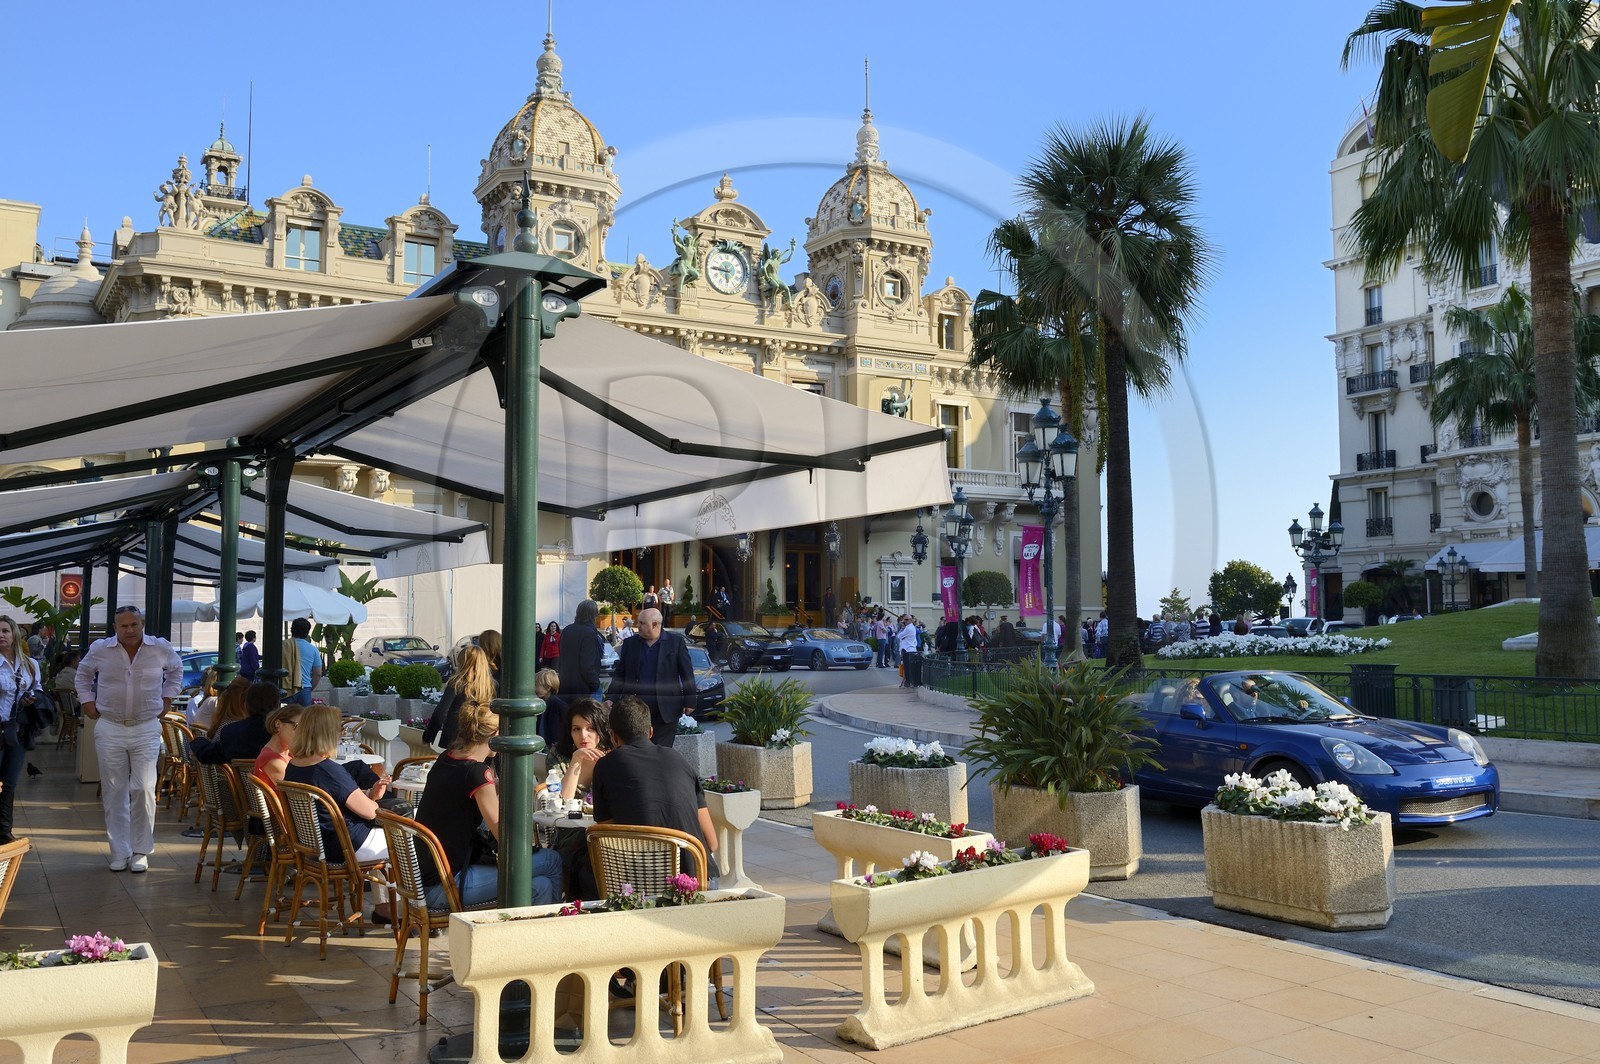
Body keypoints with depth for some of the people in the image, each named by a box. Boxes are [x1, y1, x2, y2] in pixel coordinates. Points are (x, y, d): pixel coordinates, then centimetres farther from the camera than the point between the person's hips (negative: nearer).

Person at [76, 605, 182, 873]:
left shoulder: (161, 648, -3)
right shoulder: (100, 649, -2)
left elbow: (176, 669, 19)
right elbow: (83, 673, 19)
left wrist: (166, 698, 11)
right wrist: (87, 701, 10)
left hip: (147, 729, -1)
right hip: (110, 729, 1)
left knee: (144, 790, -7)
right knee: (113, 793, 5)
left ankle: (141, 851, 5)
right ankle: (118, 852, 15)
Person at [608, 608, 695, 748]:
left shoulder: (676, 642, 1)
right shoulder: (630, 644, 10)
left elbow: (687, 674, 1)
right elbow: (620, 675, 13)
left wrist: (689, 702, -2)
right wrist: (612, 701, 4)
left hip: (665, 710, -3)